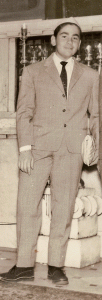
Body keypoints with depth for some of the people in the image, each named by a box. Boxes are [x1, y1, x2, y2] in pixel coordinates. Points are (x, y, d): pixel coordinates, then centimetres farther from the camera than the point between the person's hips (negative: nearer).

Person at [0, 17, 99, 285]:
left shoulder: (89, 76, 15)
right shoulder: (33, 72, 11)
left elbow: (95, 115, 16)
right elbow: (24, 112, 5)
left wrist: (97, 147, 2)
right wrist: (24, 149, -6)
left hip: (71, 149, 1)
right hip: (38, 146, -1)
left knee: (63, 208, 1)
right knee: (27, 205, -4)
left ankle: (56, 266, 11)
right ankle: (25, 266, 5)